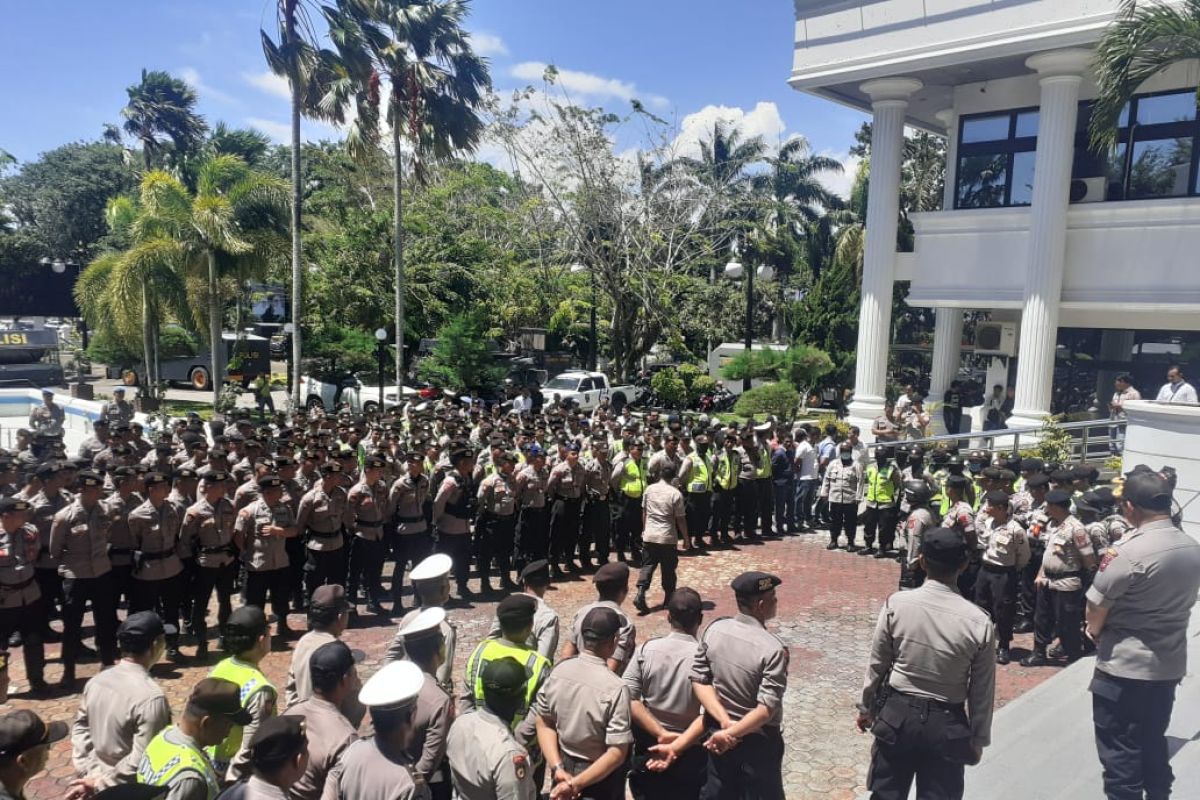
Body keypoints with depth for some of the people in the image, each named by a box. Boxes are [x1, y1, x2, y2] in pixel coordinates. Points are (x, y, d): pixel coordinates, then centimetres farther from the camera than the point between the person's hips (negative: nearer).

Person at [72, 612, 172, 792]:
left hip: (98, 776, 7)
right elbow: (141, 760, -27)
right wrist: (103, 783, -14)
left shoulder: (96, 681, -6)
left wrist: (88, 771, 3)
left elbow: (80, 726, 5)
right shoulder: (151, 697, -28)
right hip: (131, 791, -7)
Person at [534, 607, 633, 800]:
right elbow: (617, 753, -26)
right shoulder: (615, 688, -27)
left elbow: (544, 724, -5)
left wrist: (557, 768, -9)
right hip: (600, 778, -4)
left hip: (565, 765, 5)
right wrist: (577, 783, -20)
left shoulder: (559, 671, -12)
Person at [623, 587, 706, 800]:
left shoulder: (646, 649, -12)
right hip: (689, 751, -1)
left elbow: (628, 698, -17)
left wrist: (661, 734, -16)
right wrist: (676, 747, -25)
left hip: (647, 744, 2)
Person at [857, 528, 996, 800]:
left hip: (897, 713, 1)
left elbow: (877, 665, -4)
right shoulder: (979, 622, -14)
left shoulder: (896, 604, -14)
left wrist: (867, 707, 12)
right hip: (947, 724, 0)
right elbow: (982, 691, -4)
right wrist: (978, 738, 10)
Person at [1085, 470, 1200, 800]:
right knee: (1154, 741, 22)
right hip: (1170, 664, 7)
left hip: (1124, 666, -7)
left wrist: (1094, 631, 5)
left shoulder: (1128, 551, -24)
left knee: (1119, 748, 6)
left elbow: (1096, 604, -16)